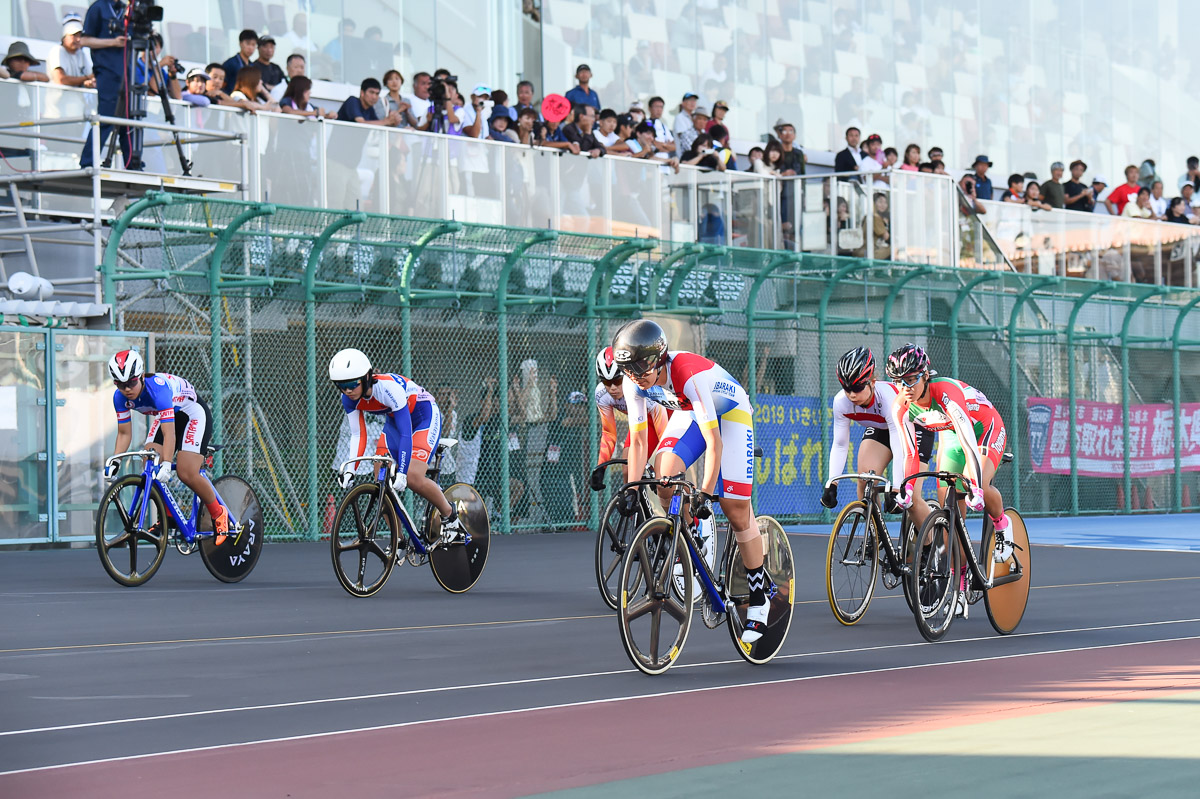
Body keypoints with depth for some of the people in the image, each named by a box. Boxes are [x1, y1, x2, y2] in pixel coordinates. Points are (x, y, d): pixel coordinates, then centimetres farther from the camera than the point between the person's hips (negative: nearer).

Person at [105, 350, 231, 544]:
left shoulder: (157, 388, -38)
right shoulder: (121, 397, -18)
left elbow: (169, 433, -43)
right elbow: (124, 433, -7)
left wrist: (166, 465, -52)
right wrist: (114, 462, -19)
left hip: (194, 414, -7)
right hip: (165, 416, 7)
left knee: (187, 474, -19)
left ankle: (218, 515, 3)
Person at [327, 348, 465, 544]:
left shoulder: (389, 386, -36)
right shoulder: (349, 399, -16)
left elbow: (406, 434, -37)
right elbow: (358, 436, -9)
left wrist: (402, 473, -43)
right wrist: (350, 470, -24)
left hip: (424, 416, -7)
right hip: (395, 420, 7)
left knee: (412, 478, -24)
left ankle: (451, 515, 1)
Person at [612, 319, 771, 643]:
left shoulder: (689, 374, -39)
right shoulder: (633, 382, -21)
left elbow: (713, 441, -40)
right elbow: (638, 438, -13)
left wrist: (706, 494, -43)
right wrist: (632, 488, -20)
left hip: (730, 412, -5)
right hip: (689, 413, 5)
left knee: (736, 509, -9)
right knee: (665, 476, -23)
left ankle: (758, 601, 3)